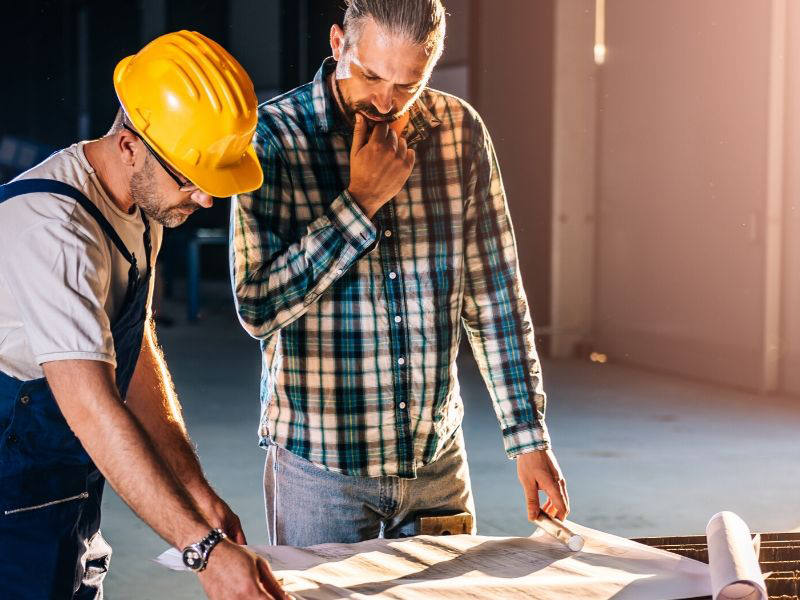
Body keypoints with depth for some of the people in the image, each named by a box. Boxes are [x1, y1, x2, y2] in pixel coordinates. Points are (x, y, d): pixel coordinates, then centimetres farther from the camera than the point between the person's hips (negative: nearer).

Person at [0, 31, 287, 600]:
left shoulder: (144, 201, 3)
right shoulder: (51, 227, -26)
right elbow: (91, 408, -33)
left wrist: (197, 490, 5)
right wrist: (204, 548, -35)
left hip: (71, 492, 8)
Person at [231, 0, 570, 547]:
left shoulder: (461, 131, -1)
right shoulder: (275, 136, -11)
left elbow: (493, 294, 5)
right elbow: (258, 307, -19)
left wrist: (529, 437, 3)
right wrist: (361, 201, -20)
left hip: (439, 461, 4)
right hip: (320, 466, -3)